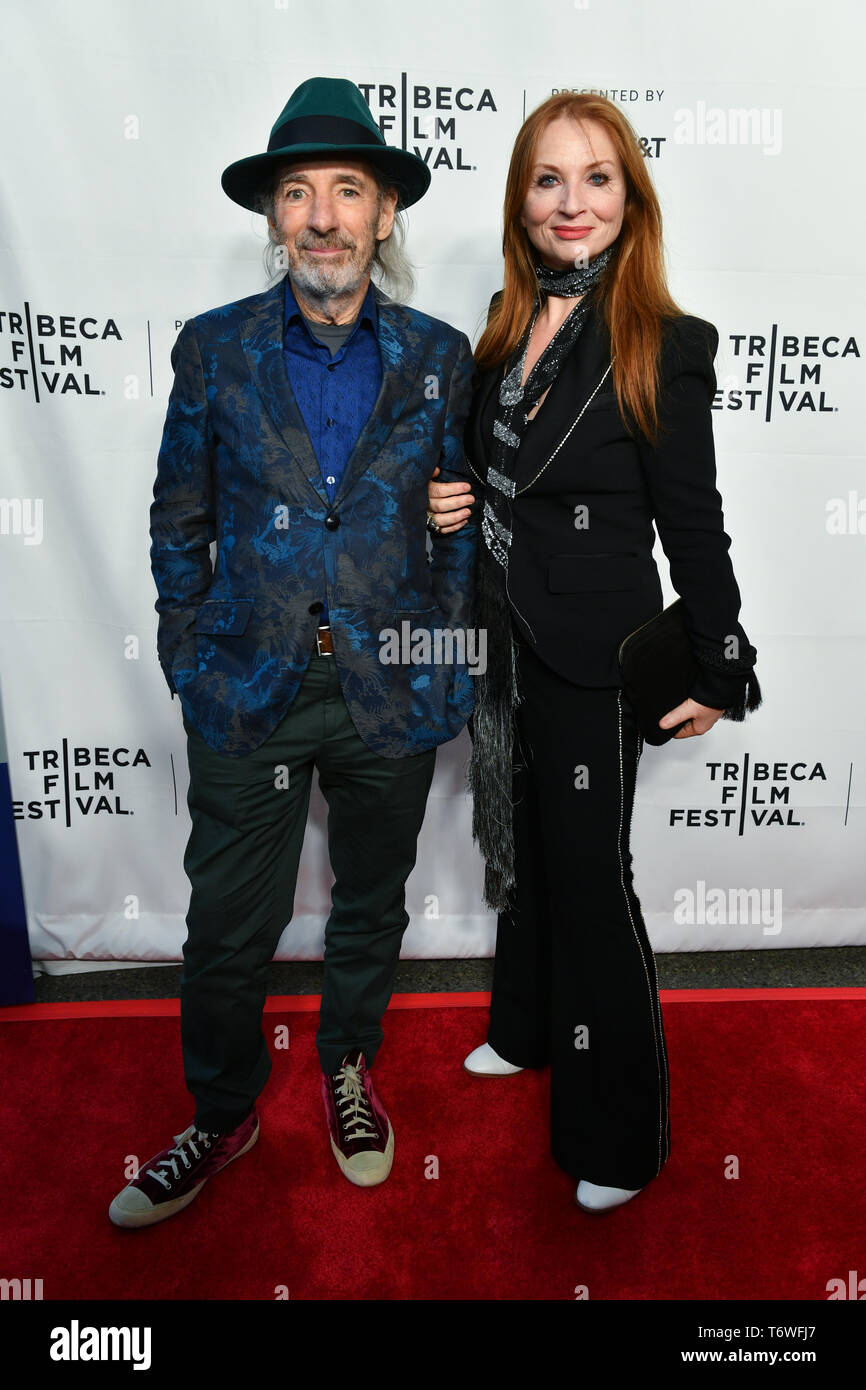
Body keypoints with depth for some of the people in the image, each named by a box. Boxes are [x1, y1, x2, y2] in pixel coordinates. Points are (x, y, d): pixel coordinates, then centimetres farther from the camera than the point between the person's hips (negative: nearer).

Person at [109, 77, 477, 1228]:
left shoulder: (440, 358, 2)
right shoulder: (214, 350, 0)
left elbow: (463, 526, 7)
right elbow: (180, 522, 5)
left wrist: (451, 661, 1)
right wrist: (189, 663, 0)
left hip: (392, 694, 1)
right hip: (250, 692, 0)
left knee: (371, 906, 18)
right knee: (228, 927, 9)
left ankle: (348, 1070, 45)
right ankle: (222, 1115, 35)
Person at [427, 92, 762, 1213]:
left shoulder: (665, 345, -13)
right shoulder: (505, 328, 5)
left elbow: (692, 524, -11)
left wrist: (720, 676, -8)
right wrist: (452, 500, -3)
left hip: (594, 655, -6)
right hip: (505, 637, 7)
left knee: (588, 873, 4)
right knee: (523, 842, 21)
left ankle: (619, 1131, 25)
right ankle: (528, 1026, 46)